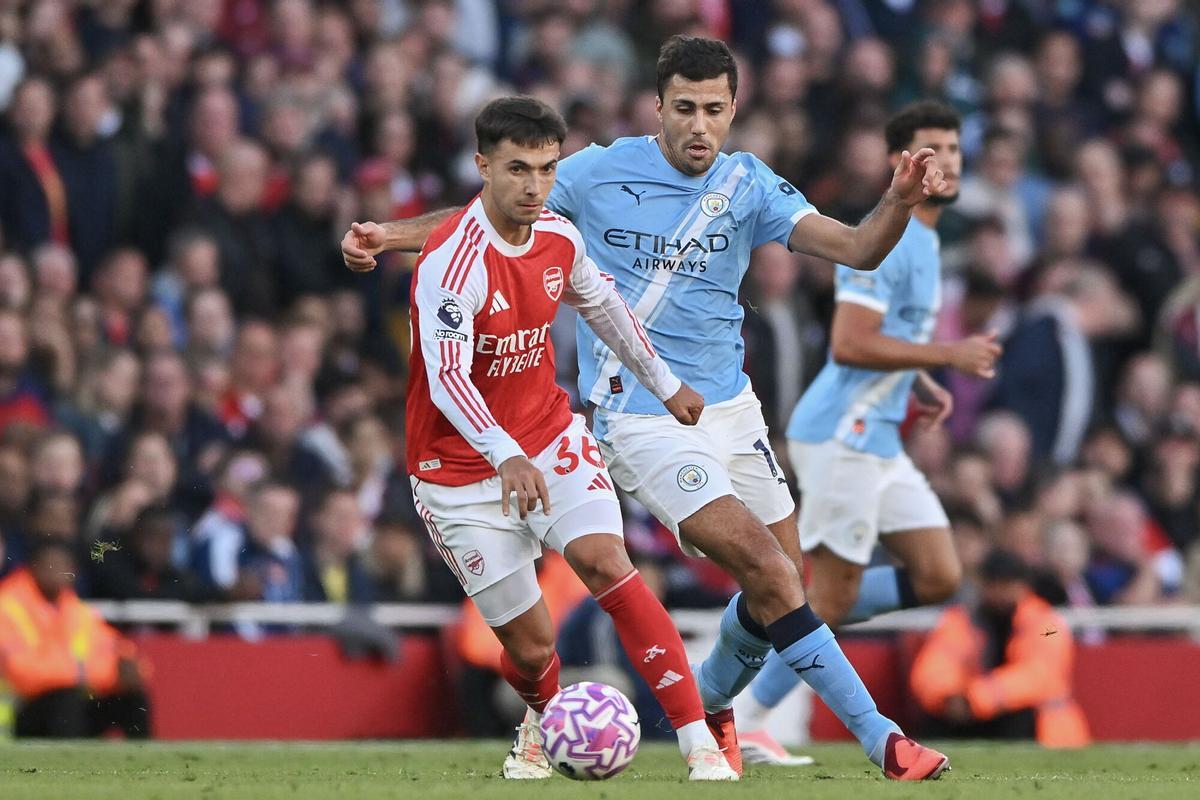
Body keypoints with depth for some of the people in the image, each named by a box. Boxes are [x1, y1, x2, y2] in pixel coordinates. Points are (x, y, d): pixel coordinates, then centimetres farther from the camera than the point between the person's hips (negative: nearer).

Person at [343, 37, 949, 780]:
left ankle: (710, 704, 36)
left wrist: (900, 202, -32)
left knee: (778, 585, 6)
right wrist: (388, 236, -5)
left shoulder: (748, 184, -1)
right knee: (771, 575, -16)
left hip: (729, 406, 5)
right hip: (642, 420, -5)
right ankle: (879, 737, -13)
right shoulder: (602, 172, -8)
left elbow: (857, 249, -12)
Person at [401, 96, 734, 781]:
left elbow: (602, 305, 19)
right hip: (463, 471, -4)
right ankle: (543, 723, 38)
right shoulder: (451, 260, -25)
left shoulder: (559, 237, -3)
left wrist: (665, 384, 29)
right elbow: (446, 379, -35)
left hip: (551, 438, 4)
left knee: (608, 564, -21)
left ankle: (700, 743, -23)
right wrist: (506, 457, -49)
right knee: (530, 643, 0)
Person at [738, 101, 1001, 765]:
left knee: (939, 578, 4)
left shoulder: (923, 241, 16)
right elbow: (849, 343, -24)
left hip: (879, 439, 10)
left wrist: (918, 382, 14)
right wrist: (949, 355, -21)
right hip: (842, 436, -10)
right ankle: (743, 724, 6)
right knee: (833, 598, -5)